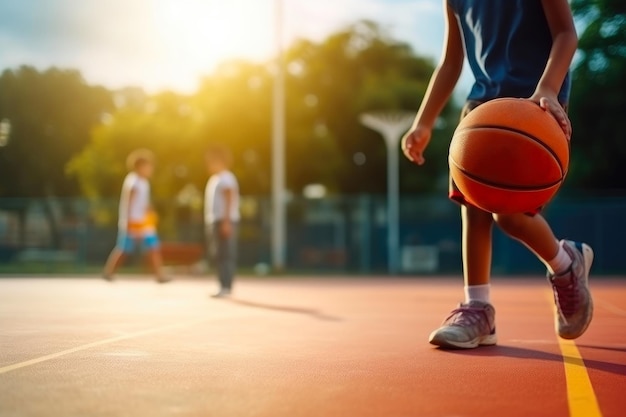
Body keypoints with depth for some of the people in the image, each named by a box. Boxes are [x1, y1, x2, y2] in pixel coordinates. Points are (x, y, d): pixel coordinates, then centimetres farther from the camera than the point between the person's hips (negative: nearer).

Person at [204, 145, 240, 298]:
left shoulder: (226, 177, -8)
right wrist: (209, 222, 19)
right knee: (215, 256, 10)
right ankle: (224, 287, 16)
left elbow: (230, 200, -16)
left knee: (225, 255, -10)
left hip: (224, 222, -10)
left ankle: (226, 287, -10)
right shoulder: (214, 179, 20)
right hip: (213, 221, 10)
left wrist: (226, 221, -22)